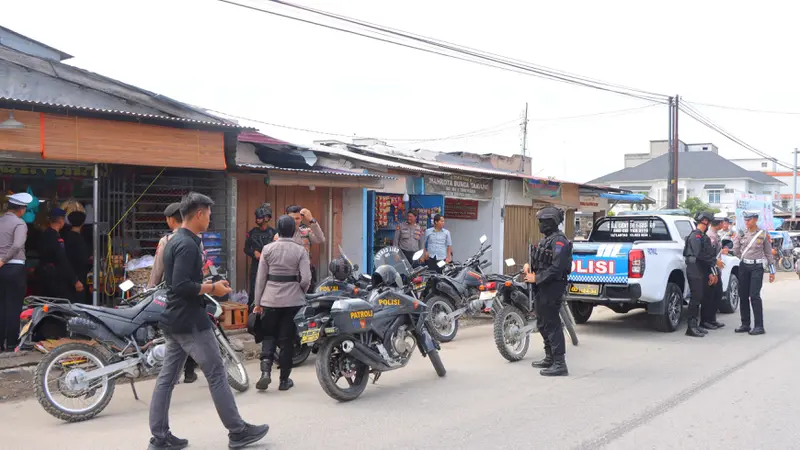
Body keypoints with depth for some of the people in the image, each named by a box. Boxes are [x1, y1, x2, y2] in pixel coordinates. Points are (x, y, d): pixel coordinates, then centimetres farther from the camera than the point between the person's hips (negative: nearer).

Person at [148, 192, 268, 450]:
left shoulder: (174, 241, 14)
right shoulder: (188, 245, -18)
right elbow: (182, 285, -26)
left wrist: (206, 286, 12)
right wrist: (212, 288, -15)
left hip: (174, 320, 10)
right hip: (190, 321, -10)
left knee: (167, 377, 10)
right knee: (216, 374, -2)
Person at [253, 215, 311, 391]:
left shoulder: (268, 249, -2)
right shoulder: (300, 250, -5)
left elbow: (260, 277, 0)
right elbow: (306, 279, -9)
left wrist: (258, 302, 9)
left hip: (270, 299, 1)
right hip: (293, 300, -1)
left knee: (269, 335, 15)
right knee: (287, 339, 8)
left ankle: (266, 371, -5)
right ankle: (284, 380, 14)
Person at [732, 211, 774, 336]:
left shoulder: (763, 234, -2)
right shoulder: (741, 233, 5)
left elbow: (768, 253, 2)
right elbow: (736, 250, 11)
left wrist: (772, 270, 1)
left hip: (757, 267, -4)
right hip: (743, 266, 4)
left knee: (754, 296, -10)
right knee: (743, 296, 6)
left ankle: (759, 326, -5)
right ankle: (745, 324, 15)